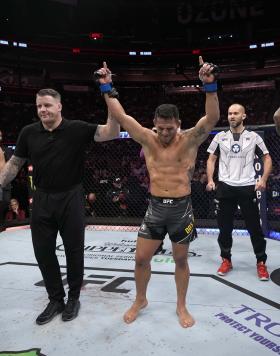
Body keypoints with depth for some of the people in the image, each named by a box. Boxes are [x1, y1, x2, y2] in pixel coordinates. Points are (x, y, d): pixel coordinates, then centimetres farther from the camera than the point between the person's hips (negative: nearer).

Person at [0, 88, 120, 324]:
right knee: (43, 251, 11)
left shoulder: (76, 129, -10)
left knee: (74, 250, 9)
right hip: (42, 199, 4)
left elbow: (112, 133, -19)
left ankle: (73, 298, 31)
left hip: (70, 198, -3)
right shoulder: (29, 132, 0)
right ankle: (56, 300, 31)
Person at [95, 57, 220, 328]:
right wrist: (107, 88, -8)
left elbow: (212, 118, -20)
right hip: (155, 208, 2)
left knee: (181, 260, 13)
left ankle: (181, 306, 36)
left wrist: (210, 86, -31)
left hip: (181, 209, -2)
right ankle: (140, 300, 35)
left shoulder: (189, 140, -6)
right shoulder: (148, 139, 0)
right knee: (141, 258, 8)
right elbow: (121, 116, -3)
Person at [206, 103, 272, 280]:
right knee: (225, 227, 8)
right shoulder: (220, 137, 6)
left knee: (255, 227, 5)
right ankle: (226, 260, 24)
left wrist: (263, 180, -7)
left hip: (247, 187, -1)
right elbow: (211, 159, 10)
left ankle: (261, 263, 22)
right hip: (225, 187, 1)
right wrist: (210, 180, -3)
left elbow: (267, 159, 7)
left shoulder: (253, 137, 3)